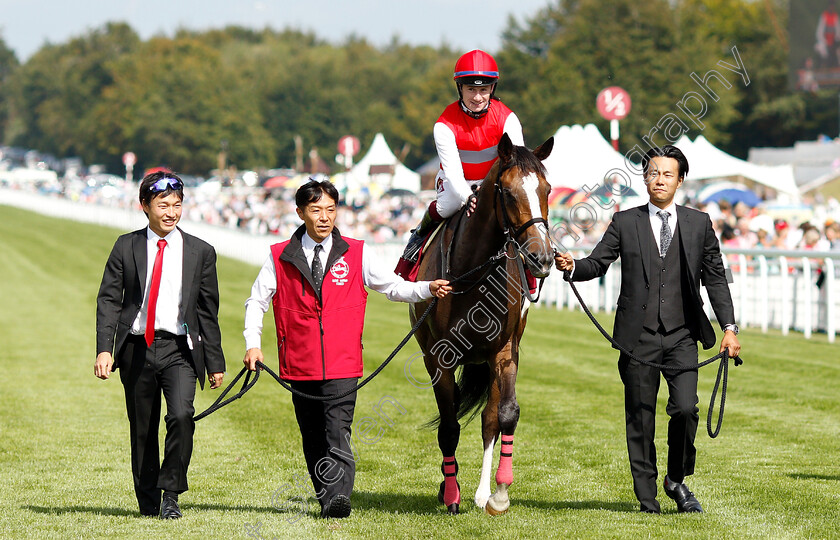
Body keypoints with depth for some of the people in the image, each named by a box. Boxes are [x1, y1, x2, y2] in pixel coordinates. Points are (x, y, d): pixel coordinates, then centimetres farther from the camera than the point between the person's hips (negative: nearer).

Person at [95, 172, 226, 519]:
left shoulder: (200, 252, 5)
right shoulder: (126, 247, 5)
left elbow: (208, 311, 9)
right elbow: (108, 299, 3)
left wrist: (215, 362, 8)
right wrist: (104, 349, -9)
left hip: (179, 349, -1)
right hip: (137, 348, 1)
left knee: (181, 415, -21)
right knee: (142, 429, 6)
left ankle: (171, 494, -8)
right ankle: (148, 501, 20)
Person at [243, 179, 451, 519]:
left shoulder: (356, 254, 5)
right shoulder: (280, 257, 5)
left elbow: (392, 286, 8)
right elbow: (257, 302, 10)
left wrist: (428, 289, -9)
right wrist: (253, 344, -2)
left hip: (342, 366, -2)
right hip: (300, 367, 2)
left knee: (337, 433, -15)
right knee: (312, 439, 9)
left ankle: (337, 498, -23)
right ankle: (325, 498, 21)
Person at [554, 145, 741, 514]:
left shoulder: (699, 224, 9)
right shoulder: (625, 223, 7)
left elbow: (715, 278, 9)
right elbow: (598, 262, 2)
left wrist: (729, 328, 1)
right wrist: (572, 267, -21)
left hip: (681, 336, 0)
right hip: (638, 338, 0)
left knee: (685, 408, -14)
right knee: (640, 418, 3)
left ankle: (677, 480, 9)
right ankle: (647, 497, 12)